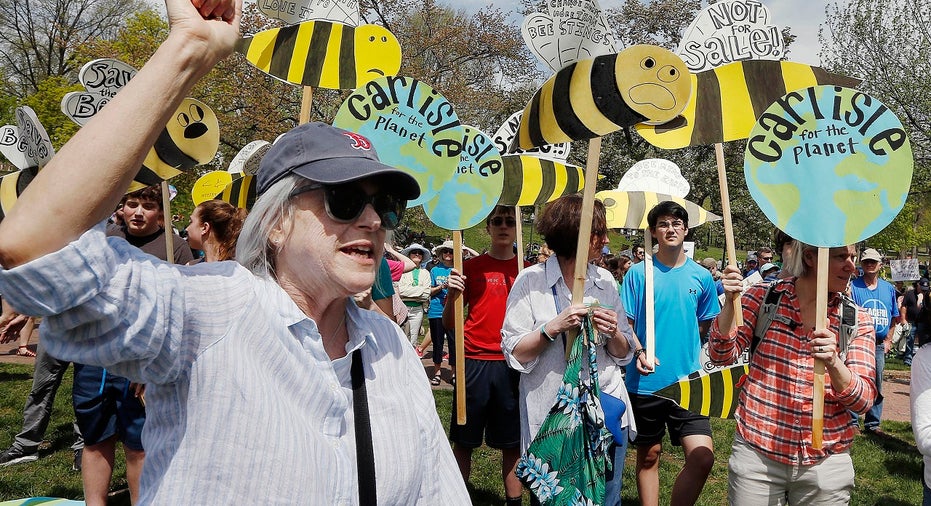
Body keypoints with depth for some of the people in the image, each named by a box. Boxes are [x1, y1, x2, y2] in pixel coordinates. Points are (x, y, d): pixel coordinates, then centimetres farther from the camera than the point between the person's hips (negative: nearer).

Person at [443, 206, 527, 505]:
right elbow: (448, 323, 2)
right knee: (464, 441, 6)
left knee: (512, 443, 7)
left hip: (514, 364, 1)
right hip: (475, 361, -1)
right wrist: (452, 293, -17)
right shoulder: (471, 268, 3)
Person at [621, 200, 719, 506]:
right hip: (646, 381, -1)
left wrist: (680, 344, 8)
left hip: (688, 381, 1)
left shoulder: (701, 276, 5)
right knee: (648, 455, 10)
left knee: (703, 457, -10)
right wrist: (639, 352, -17)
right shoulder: (639, 273, -2)